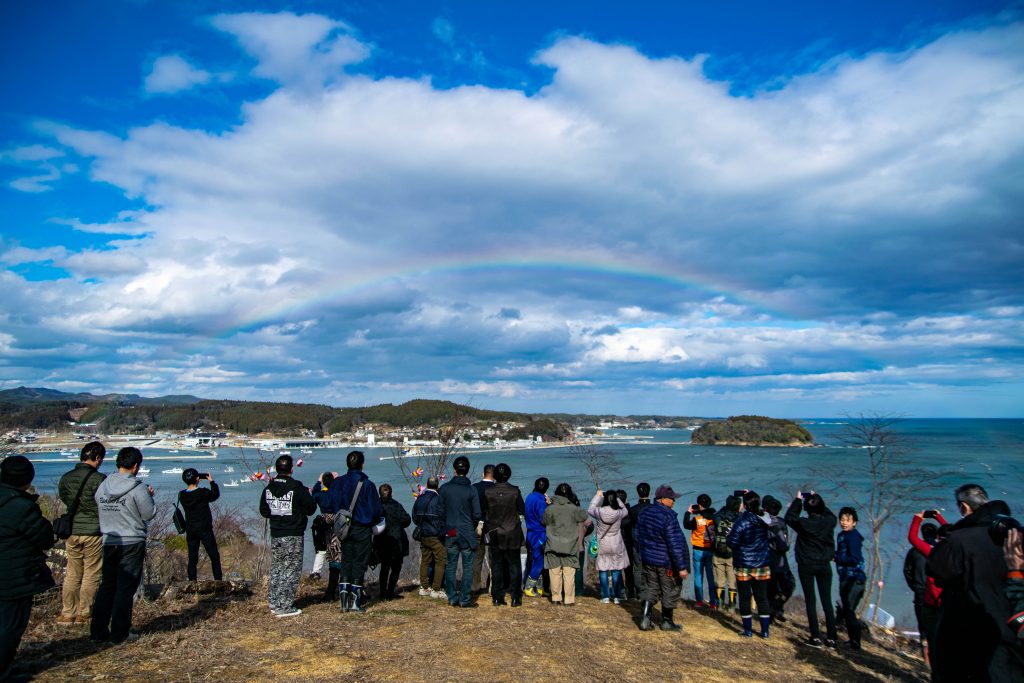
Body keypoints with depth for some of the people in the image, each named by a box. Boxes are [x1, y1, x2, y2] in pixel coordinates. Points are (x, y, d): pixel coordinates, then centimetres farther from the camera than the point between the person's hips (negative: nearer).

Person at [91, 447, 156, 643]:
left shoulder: (102, 487, 2)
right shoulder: (137, 489, -16)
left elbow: (100, 510, 10)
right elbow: (149, 514, -10)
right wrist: (149, 497, 7)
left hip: (108, 543, 6)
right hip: (132, 544, -6)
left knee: (106, 587, 16)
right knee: (126, 589, 3)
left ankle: (98, 632, 19)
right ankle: (119, 633, 8)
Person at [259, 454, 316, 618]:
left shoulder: (268, 488, 2)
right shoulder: (297, 488, -15)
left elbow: (264, 511, 11)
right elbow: (311, 508, -9)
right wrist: (307, 495, 8)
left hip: (275, 535, 6)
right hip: (293, 536, -6)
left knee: (276, 569, 17)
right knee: (291, 571, 2)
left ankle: (274, 603, 25)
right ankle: (285, 607, 4)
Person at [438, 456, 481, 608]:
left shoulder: (444, 488, -3)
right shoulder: (471, 490, -8)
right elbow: (477, 514, -6)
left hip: (450, 533, 2)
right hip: (467, 534, -2)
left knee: (450, 566, 10)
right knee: (467, 567, 5)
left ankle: (452, 598, 15)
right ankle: (465, 599, 6)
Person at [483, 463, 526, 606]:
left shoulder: (488, 491, -9)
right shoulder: (515, 491, -12)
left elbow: (483, 511, 0)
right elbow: (522, 510, -2)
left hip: (494, 535, 1)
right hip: (512, 535, -1)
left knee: (496, 566, 11)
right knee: (514, 565, 10)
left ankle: (497, 598, 14)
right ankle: (515, 598, 10)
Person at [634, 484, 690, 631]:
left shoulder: (643, 513, 2)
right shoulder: (668, 516, -23)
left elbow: (637, 535, 13)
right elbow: (675, 543, -24)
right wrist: (681, 566, -19)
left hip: (647, 559, 6)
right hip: (666, 562, -6)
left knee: (650, 589, 16)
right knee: (670, 591, 12)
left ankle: (645, 619, 11)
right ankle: (667, 621, 23)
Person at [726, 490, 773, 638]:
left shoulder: (741, 521, -20)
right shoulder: (765, 518, -5)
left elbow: (732, 543, -17)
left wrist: (729, 534, 2)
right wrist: (751, 496, 20)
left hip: (744, 566, -5)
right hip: (762, 565, 5)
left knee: (745, 597, 7)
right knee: (762, 597, 14)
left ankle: (748, 630, 12)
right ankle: (765, 630, 19)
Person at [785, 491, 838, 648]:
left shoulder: (803, 523, -17)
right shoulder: (829, 521, -10)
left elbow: (789, 517, 3)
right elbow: (830, 514, 15)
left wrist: (797, 499, 6)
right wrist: (817, 500, 14)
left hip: (806, 566, -2)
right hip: (824, 566, 3)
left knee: (811, 601, 5)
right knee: (827, 601, 10)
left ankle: (816, 638, 7)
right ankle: (831, 638, 14)